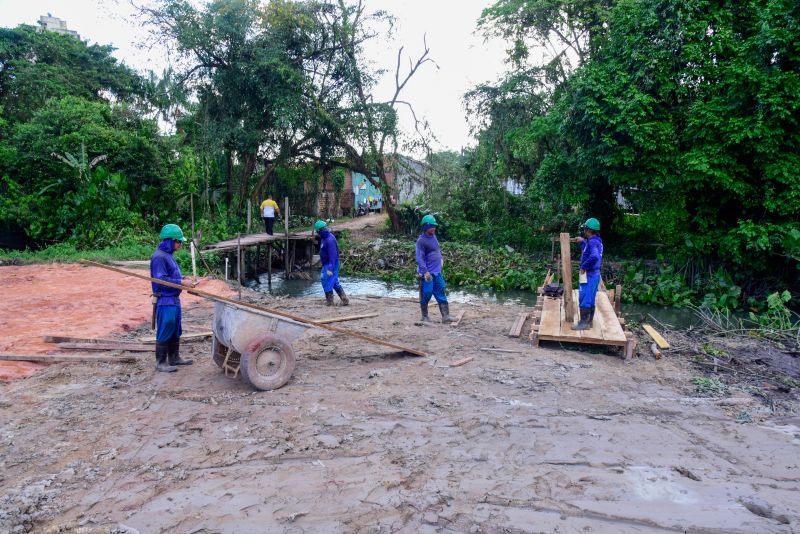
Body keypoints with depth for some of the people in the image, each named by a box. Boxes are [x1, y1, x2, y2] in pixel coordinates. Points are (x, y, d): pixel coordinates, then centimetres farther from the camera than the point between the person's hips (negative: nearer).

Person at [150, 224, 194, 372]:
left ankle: (174, 358, 30)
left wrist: (181, 278, 5)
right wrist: (180, 282, -22)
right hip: (165, 300, -10)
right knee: (164, 332, -1)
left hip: (174, 299, 10)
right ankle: (161, 362, 9)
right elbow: (161, 280, -24)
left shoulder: (168, 254, 12)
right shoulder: (159, 257, -17)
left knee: (175, 331, 18)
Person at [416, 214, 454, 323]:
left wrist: (440, 259, 14)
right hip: (427, 273, -8)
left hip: (437, 272, 8)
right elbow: (420, 258, -18)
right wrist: (425, 272, -23)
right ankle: (425, 316, 18)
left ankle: (445, 316, 11)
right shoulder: (421, 241, -15)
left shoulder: (433, 236, 9)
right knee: (426, 294, 3)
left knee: (441, 295, 7)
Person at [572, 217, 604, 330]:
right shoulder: (595, 241, 12)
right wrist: (582, 242, 36)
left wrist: (584, 267, -27)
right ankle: (589, 321, 23)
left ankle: (584, 323, 1)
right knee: (590, 300, 15)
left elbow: (594, 256, -38)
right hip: (594, 274, 10)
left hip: (589, 275, -10)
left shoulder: (593, 242, -20)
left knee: (584, 299, -4)